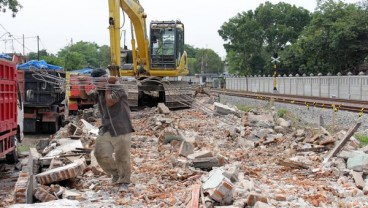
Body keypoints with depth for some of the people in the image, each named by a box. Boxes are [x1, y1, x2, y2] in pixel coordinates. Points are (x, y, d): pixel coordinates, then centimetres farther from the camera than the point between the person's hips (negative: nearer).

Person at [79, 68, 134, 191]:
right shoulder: (98, 92, 12)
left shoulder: (118, 89, -8)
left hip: (121, 130, -6)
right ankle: (116, 174, 25)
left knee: (122, 158, -1)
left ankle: (125, 182, 17)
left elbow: (109, 102, -19)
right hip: (106, 130, 6)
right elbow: (84, 96, 13)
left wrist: (107, 87, -6)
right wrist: (81, 85, -5)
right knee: (101, 155, 0)